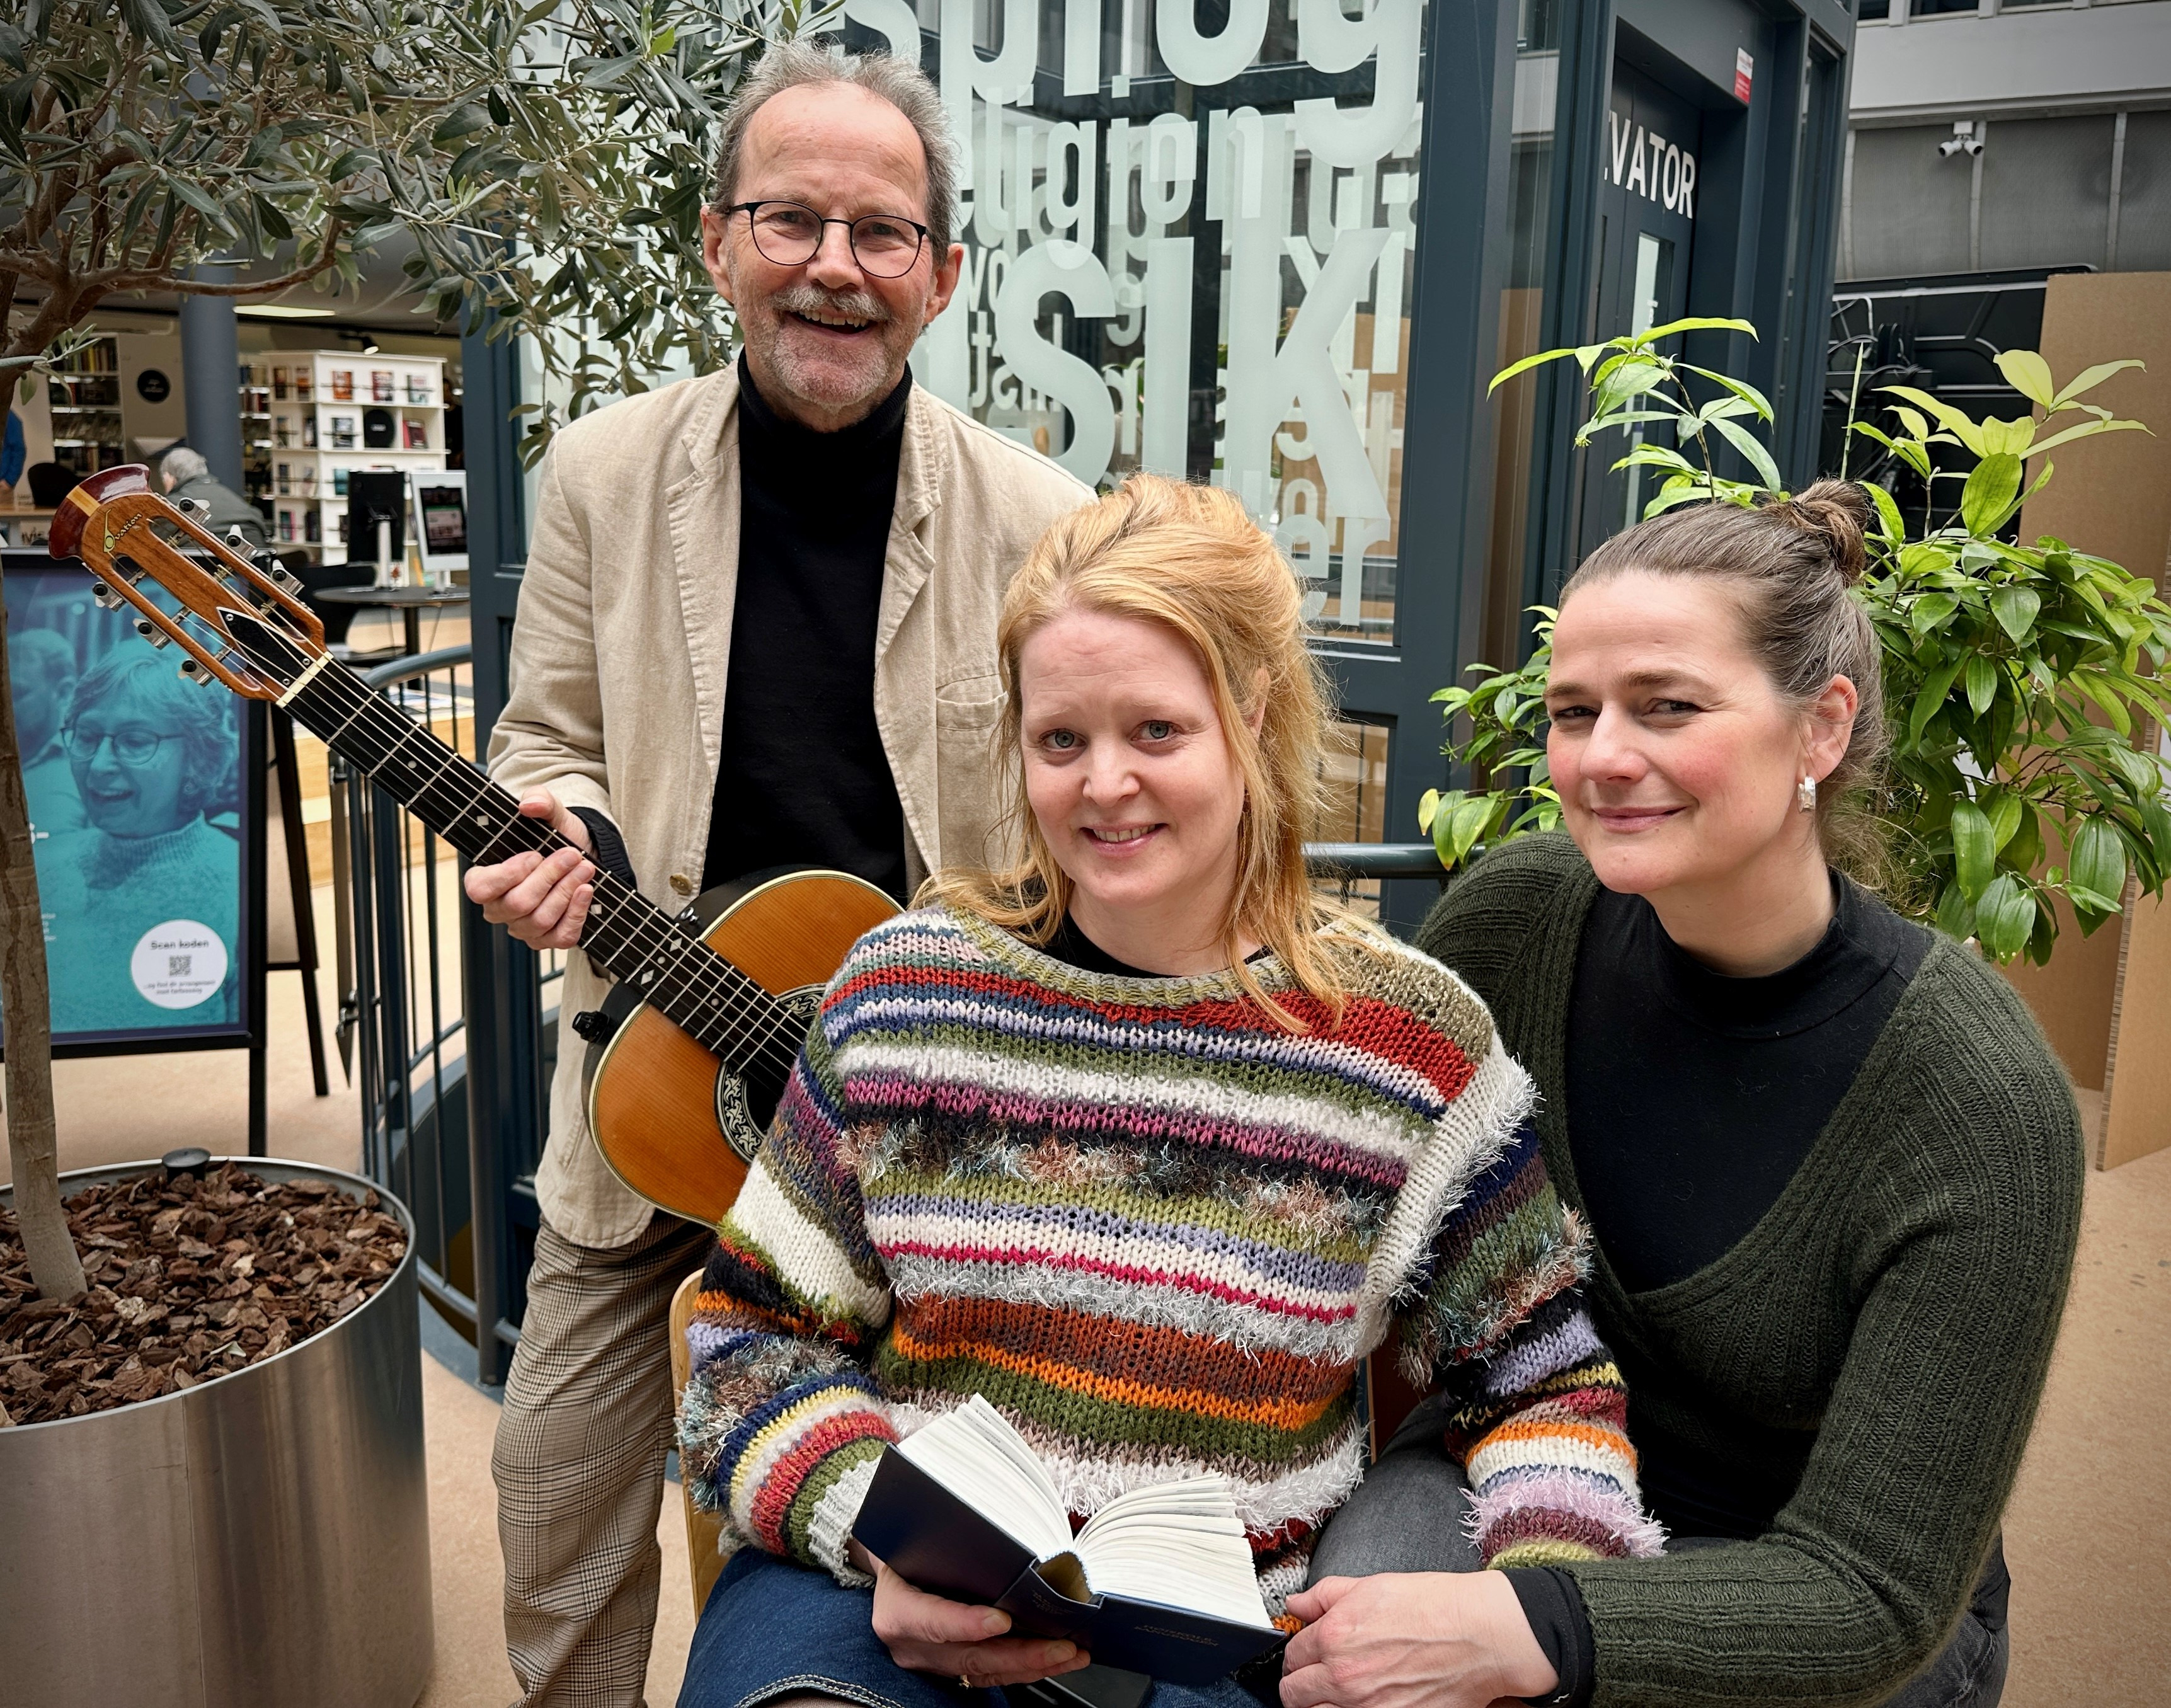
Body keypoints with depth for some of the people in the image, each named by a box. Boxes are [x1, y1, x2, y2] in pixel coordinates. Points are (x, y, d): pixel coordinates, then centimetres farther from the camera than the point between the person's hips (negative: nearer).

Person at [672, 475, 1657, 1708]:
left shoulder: (1414, 1040, -3)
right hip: (881, 1601, -1)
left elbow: (1544, 1386, 6)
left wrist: (1538, 1602, -13)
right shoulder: (906, 986, 0)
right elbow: (758, 1334, 3)